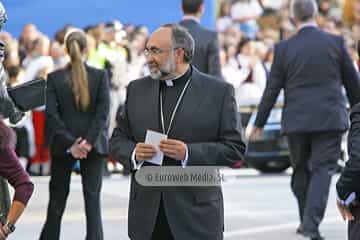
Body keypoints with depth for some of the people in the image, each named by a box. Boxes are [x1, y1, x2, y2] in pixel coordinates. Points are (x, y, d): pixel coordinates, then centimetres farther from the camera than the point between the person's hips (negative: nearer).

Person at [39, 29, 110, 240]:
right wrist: (89, 141, -10)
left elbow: (51, 114, -8)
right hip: (94, 146, 0)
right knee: (93, 199, 3)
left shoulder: (54, 78, -4)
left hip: (63, 146, 1)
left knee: (57, 199, 12)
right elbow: (103, 112, -10)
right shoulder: (100, 76, -5)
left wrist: (70, 143, -9)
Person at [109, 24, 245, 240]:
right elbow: (118, 139, 16)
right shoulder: (137, 90, 11)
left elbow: (234, 148, -4)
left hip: (196, 213, -4)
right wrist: (133, 152, -8)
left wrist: (188, 153, -18)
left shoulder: (219, 92, -1)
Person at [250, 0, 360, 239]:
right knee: (323, 170, -2)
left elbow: (272, 89, -1)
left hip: (297, 121, 1)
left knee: (301, 170, 15)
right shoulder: (336, 43, -2)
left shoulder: (284, 48, -3)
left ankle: (307, 221, 22)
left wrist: (259, 123, 7)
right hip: (330, 119, -1)